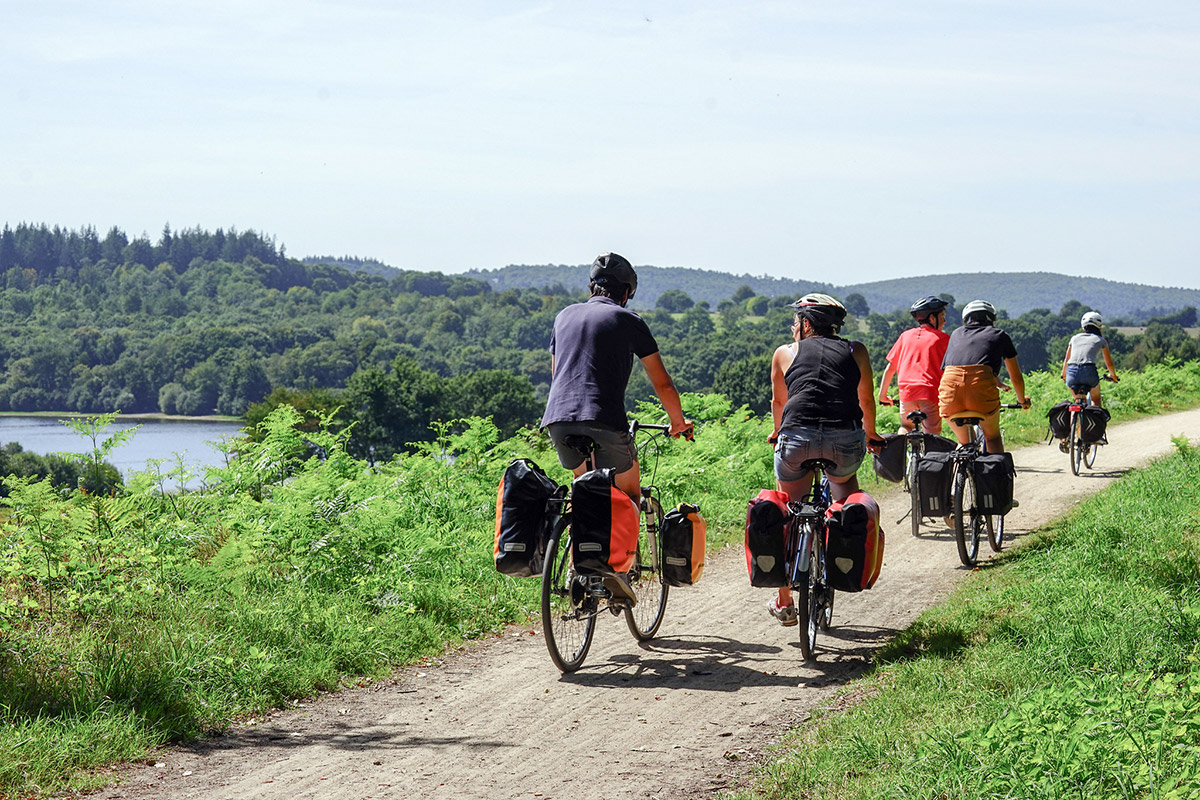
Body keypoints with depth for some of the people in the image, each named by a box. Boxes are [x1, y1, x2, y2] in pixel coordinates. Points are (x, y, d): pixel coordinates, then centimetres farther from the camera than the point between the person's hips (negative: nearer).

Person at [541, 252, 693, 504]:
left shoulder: (565, 316, 22)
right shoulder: (629, 320, 8)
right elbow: (663, 385, 12)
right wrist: (678, 422, 28)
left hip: (557, 420, 4)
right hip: (605, 423, -4)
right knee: (630, 495, 12)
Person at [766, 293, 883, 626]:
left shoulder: (785, 353, 19)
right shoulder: (855, 351, 21)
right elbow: (867, 399, 31)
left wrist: (778, 432, 52)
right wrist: (870, 434, 51)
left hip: (798, 437, -1)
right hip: (846, 438, 1)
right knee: (846, 486, 35)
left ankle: (784, 601, 20)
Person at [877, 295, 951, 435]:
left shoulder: (906, 335, 16)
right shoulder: (942, 338, 6)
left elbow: (890, 368, 16)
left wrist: (882, 394, 23)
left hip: (907, 391, 3)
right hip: (931, 392, -3)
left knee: (906, 426, 24)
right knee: (932, 435, -1)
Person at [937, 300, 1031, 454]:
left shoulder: (957, 334, 31)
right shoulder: (999, 335, 25)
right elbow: (1016, 378, 32)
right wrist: (1022, 400, 52)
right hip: (981, 389, -2)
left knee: (964, 442, 24)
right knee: (993, 437, 24)